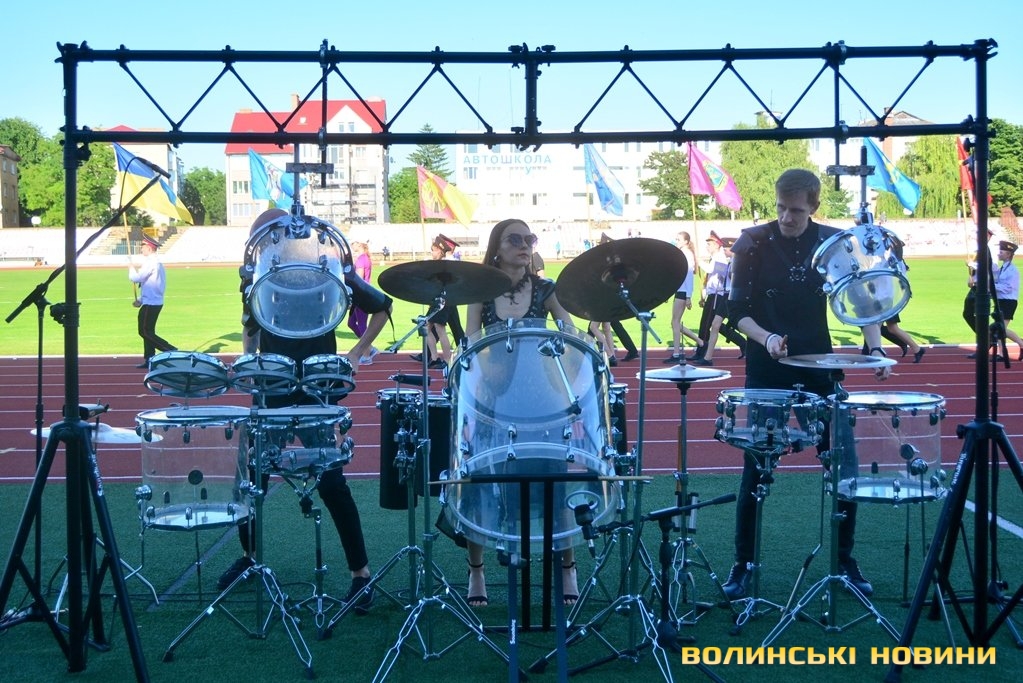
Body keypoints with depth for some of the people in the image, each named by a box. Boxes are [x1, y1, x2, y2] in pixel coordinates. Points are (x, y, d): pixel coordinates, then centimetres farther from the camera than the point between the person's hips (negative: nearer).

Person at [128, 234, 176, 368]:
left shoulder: (151, 262, -17)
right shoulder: (156, 262, 16)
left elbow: (136, 278, -20)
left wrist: (132, 268, 1)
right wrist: (141, 300, 16)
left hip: (150, 304, -10)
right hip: (154, 302, 10)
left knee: (145, 331, -8)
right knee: (147, 331, 13)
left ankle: (171, 350, -13)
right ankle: (149, 360, 17)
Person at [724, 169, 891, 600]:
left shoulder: (833, 243, -1)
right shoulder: (753, 243, -7)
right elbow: (736, 309, -5)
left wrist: (874, 347, -13)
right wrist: (765, 337, -23)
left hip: (818, 368, 2)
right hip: (766, 372, -2)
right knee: (756, 470, 0)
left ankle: (845, 560, 20)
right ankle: (742, 564, 14)